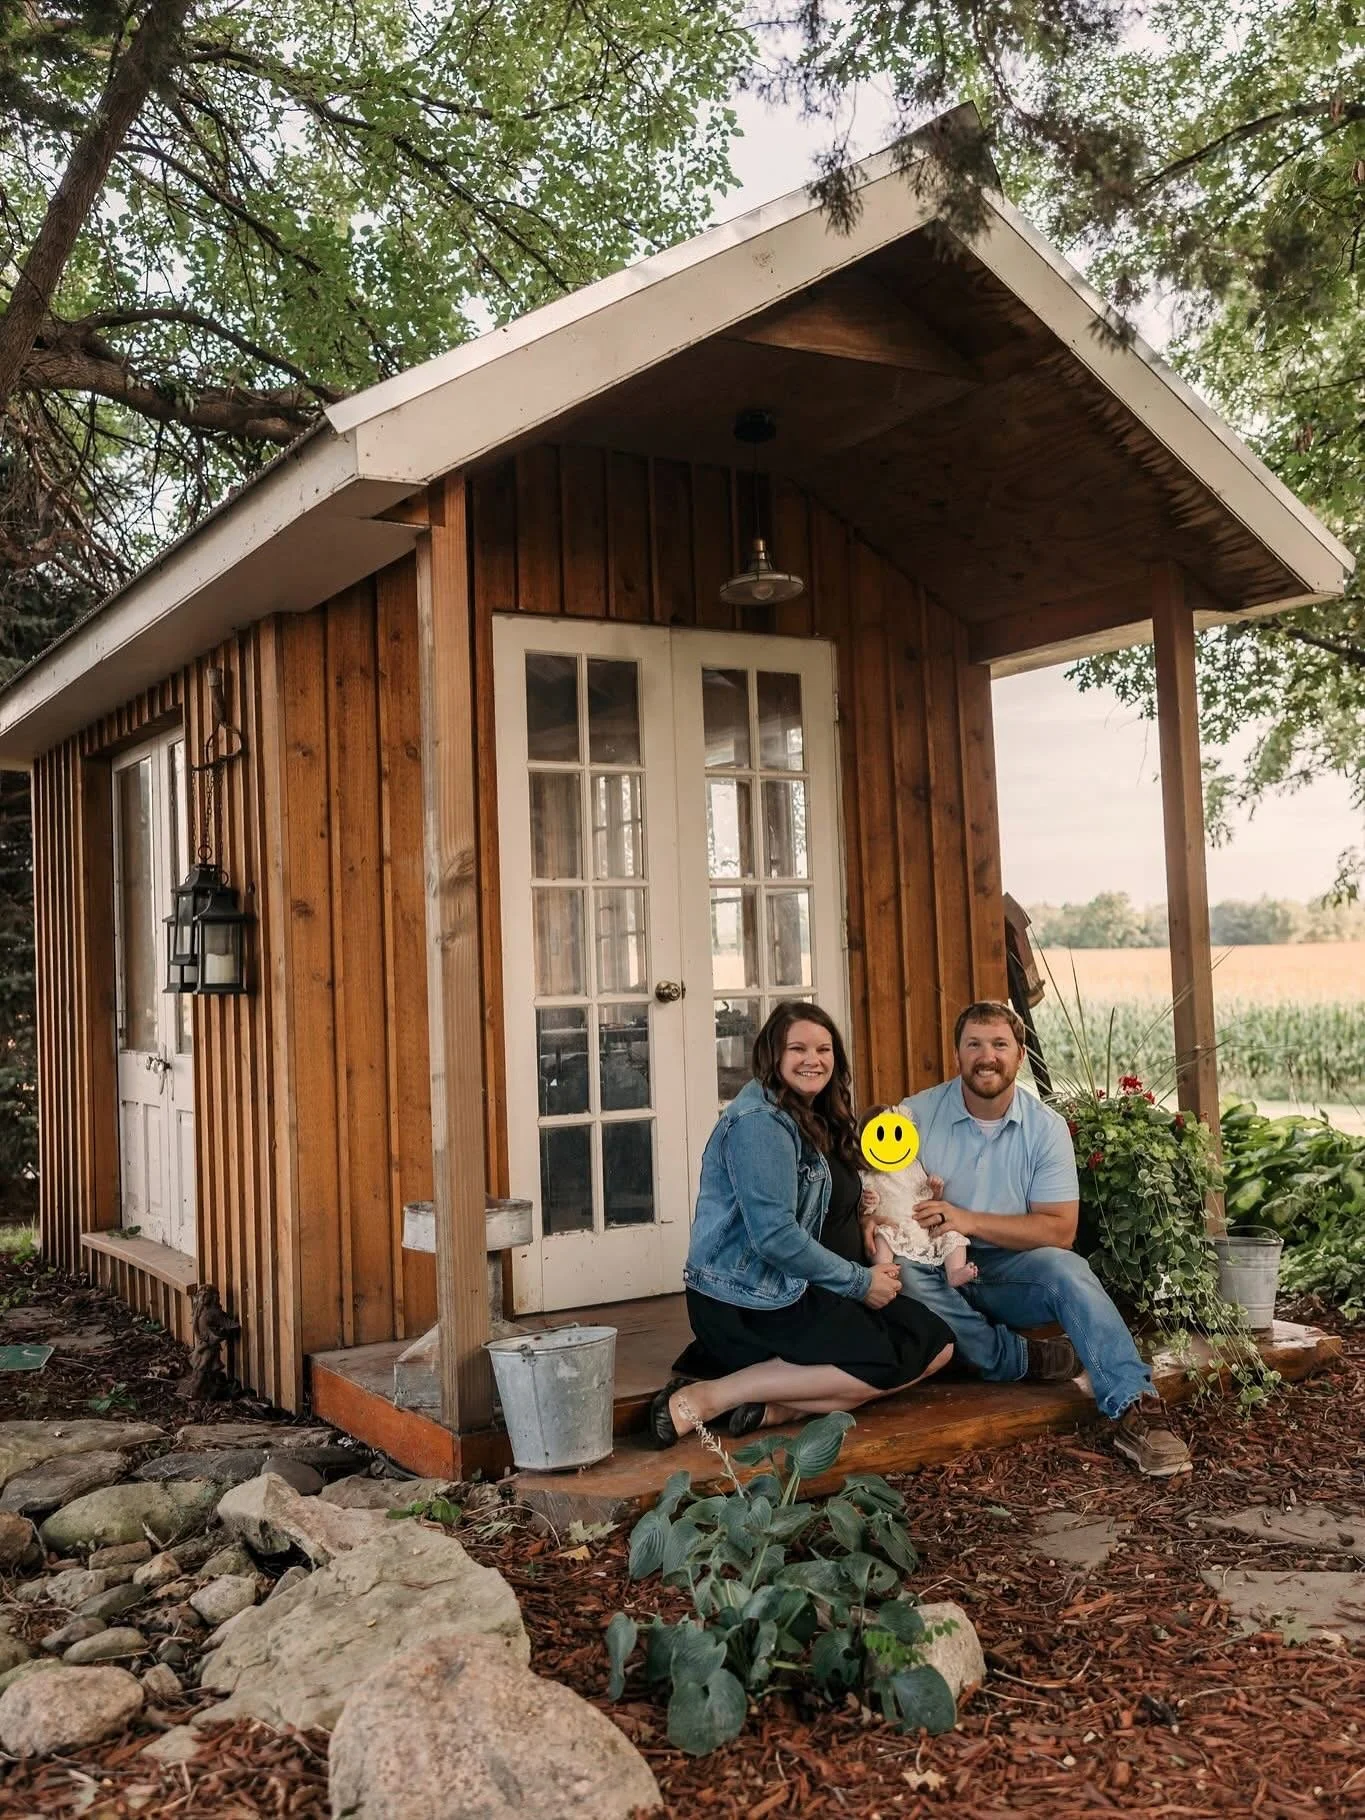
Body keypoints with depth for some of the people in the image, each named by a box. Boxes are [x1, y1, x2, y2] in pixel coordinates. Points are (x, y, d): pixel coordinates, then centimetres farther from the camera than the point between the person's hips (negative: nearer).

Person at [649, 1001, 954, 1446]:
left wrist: (879, 1252, -2)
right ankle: (707, 1398, -19)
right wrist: (861, 1282, -14)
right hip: (745, 1305, -10)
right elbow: (775, 1236, -23)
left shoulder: (815, 1119, 15)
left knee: (935, 1345, 1)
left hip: (793, 1293, 10)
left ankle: (780, 1407, -13)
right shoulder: (760, 1122, -16)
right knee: (890, 1364, -20)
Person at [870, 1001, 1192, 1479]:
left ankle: (1134, 1410, -33)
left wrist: (969, 1221, -21)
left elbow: (1059, 1229, -9)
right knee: (902, 1270, -34)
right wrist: (872, 1215, -29)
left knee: (1065, 1267, -30)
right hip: (938, 1271, 0)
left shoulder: (1046, 1127, -2)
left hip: (1008, 1271, 0)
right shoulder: (915, 1116, -3)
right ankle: (1021, 1360, -21)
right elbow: (869, 1184, -3)